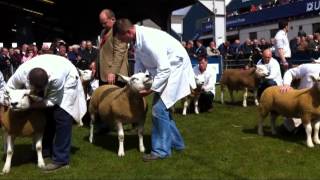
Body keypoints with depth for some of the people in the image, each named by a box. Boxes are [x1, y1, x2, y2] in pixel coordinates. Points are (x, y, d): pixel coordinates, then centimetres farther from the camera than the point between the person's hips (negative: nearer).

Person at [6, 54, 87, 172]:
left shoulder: (56, 77, -44)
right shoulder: (21, 73, -31)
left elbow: (52, 101, -28)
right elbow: (9, 89, -11)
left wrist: (29, 105, -33)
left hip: (67, 79, -5)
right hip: (48, 83, 5)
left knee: (61, 117, -16)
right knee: (46, 114, 3)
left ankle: (61, 159, -11)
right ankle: (46, 148, 25)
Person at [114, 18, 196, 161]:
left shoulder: (149, 39, -31)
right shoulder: (137, 38, -3)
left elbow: (164, 69, -30)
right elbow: (139, 64, 8)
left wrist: (151, 89, -24)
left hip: (175, 68, -10)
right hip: (163, 69, 10)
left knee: (159, 109, -12)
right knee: (162, 107, 15)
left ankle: (161, 150, 1)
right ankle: (176, 142, 29)